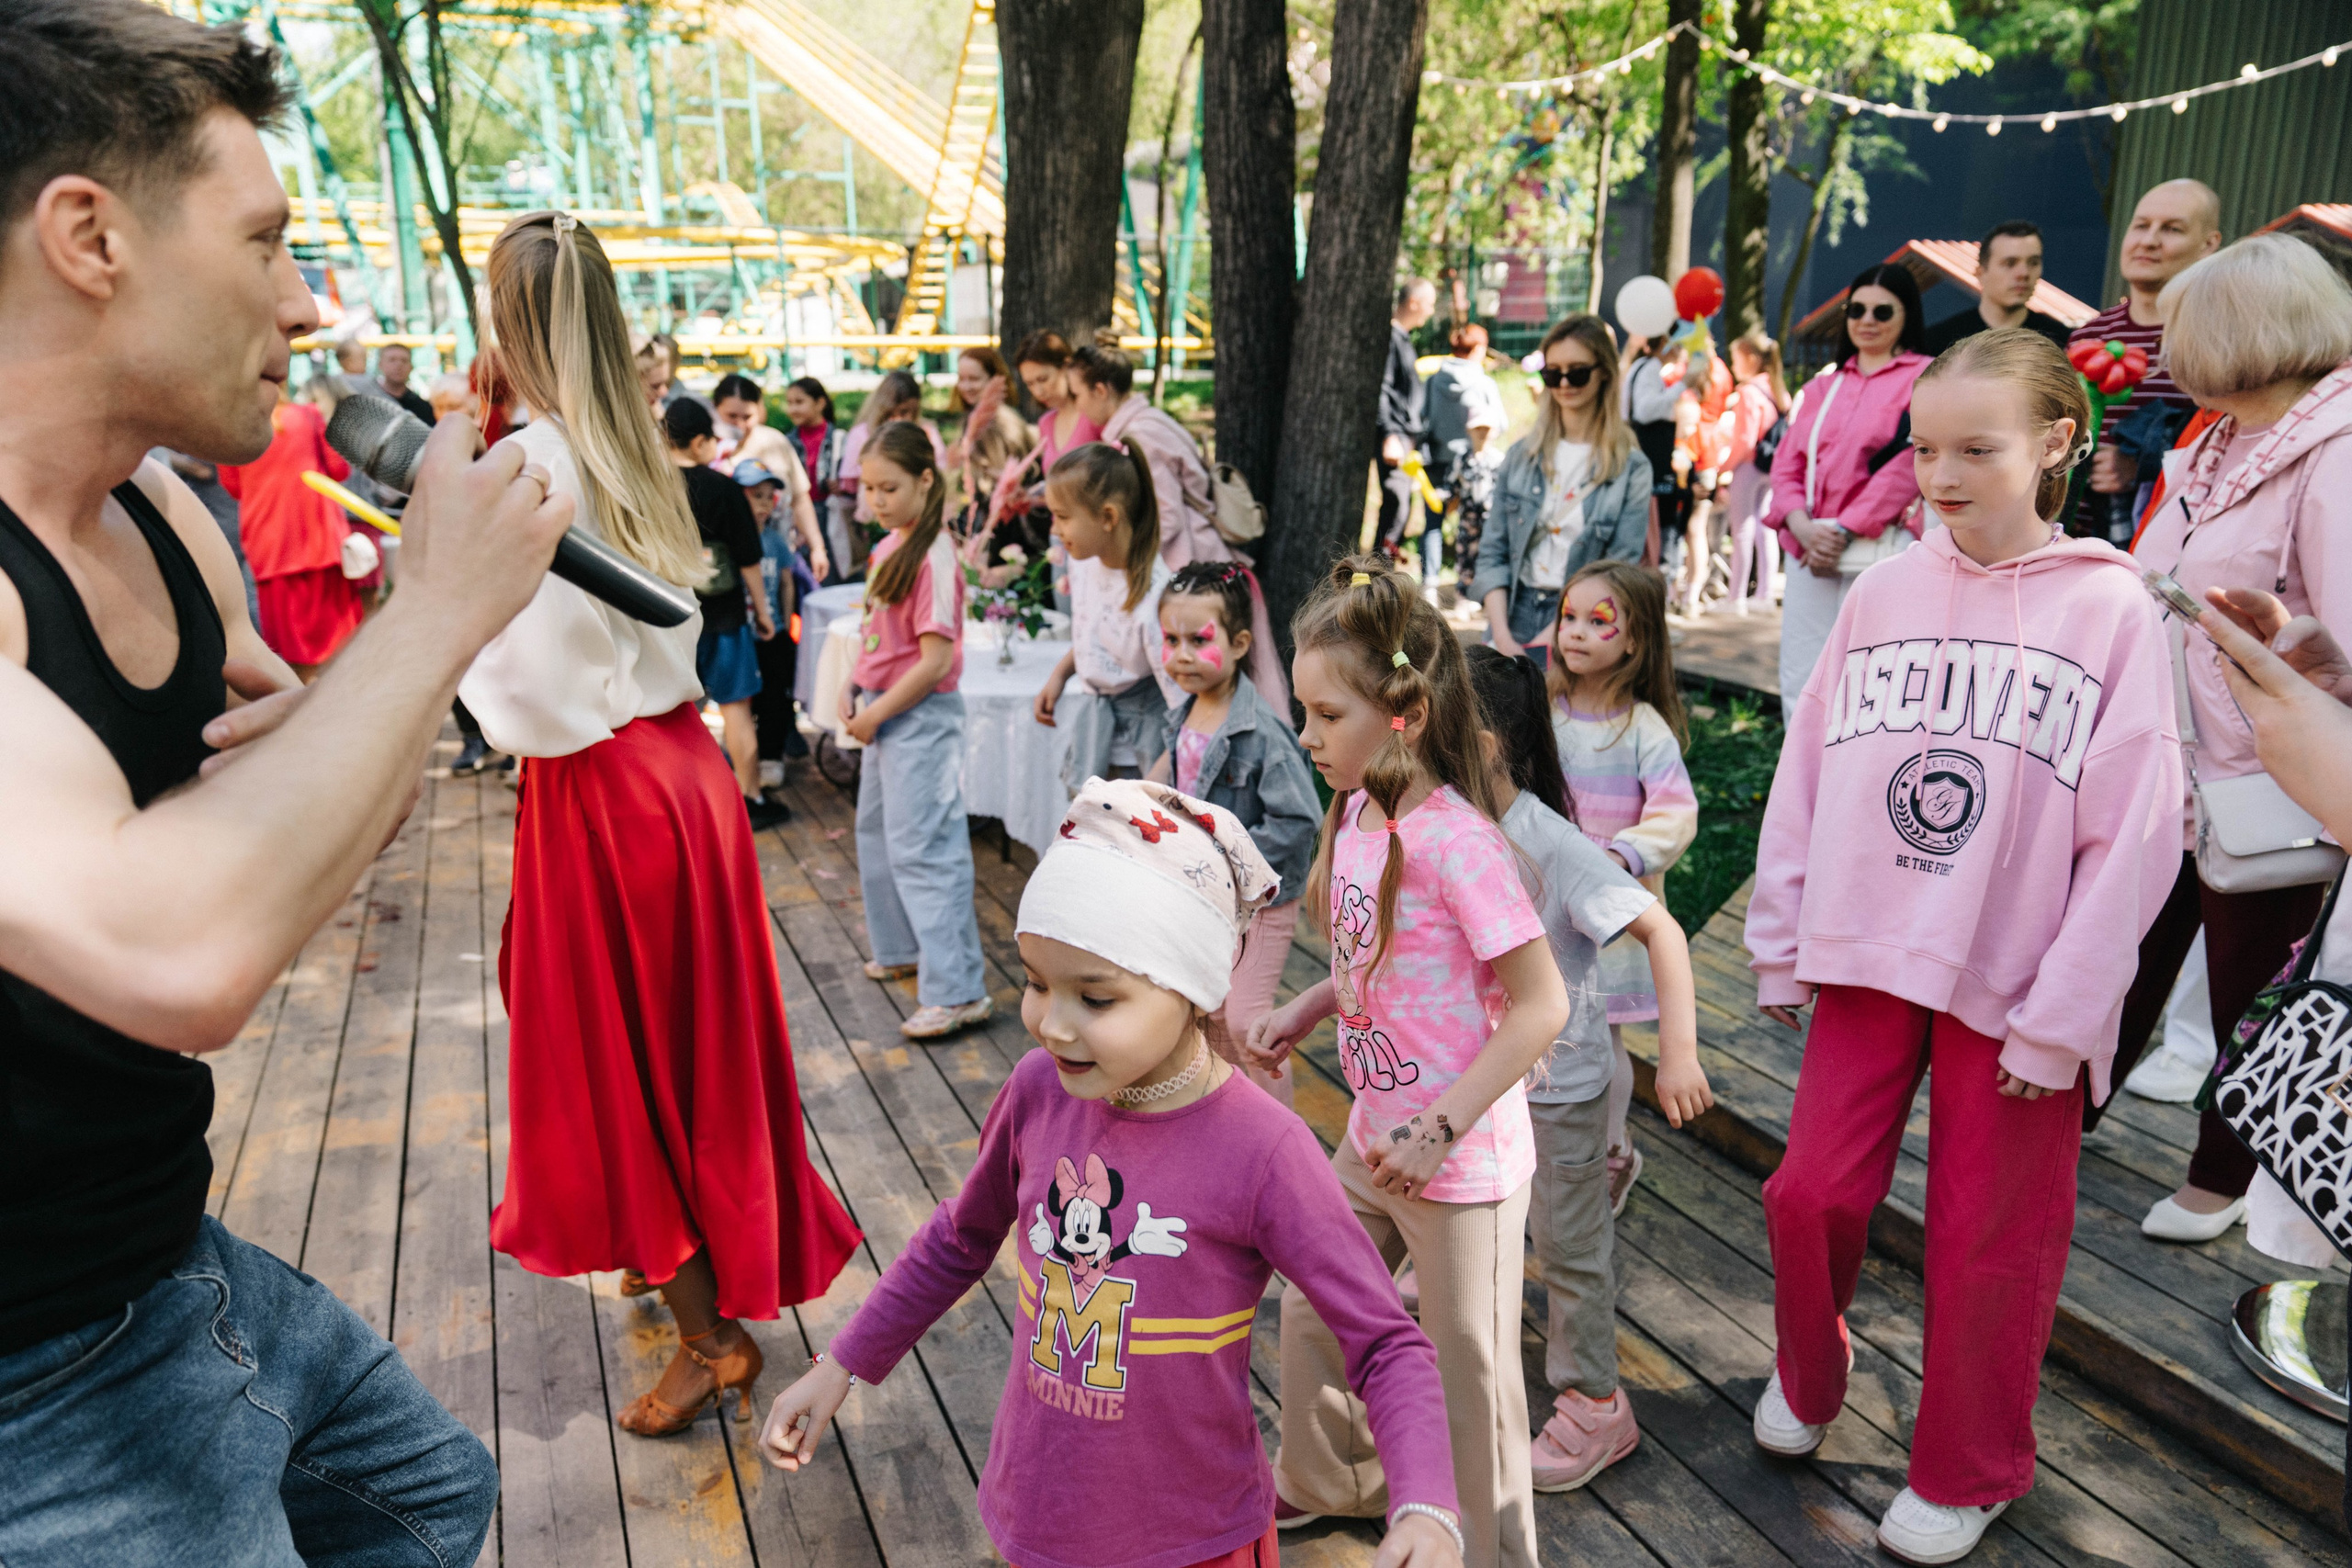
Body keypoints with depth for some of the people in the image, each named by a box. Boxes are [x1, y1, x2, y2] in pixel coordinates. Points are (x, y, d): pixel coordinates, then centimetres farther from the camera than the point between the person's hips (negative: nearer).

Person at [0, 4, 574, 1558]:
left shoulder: (166, 518, 0)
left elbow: (290, 859, 13)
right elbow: (175, 960, -42)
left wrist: (381, 727, -11)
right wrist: (443, 603, -29)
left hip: (178, 1256, 8)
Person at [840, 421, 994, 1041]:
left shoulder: (933, 558, -19)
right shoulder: (889, 547, 9)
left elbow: (936, 661, -22)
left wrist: (875, 713, -16)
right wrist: (851, 690, 4)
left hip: (921, 717, -10)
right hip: (885, 713, 10)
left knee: (921, 847, -8)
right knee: (877, 832, 21)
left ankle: (958, 991, -3)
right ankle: (902, 949, 38)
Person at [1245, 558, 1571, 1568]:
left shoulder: (1454, 840, -25)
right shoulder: (1357, 814, 0)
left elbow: (1541, 1005, -23)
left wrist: (1439, 1129, -24)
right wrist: (1298, 1015, 1)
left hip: (1460, 1161, -9)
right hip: (1372, 1141, 9)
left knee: (1467, 1371, 9)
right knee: (1312, 1309, 24)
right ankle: (1328, 1483, 50)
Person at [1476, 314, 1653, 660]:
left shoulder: (1631, 469, -2)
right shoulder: (1523, 454, 8)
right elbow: (1492, 552, 5)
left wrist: (1548, 640, -16)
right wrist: (1502, 635, -8)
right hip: (1513, 617, 3)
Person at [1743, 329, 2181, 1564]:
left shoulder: (2109, 607, -7)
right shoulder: (1880, 595, 2)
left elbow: (2133, 837, -9)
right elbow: (1805, 775, 5)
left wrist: (2061, 1016, -11)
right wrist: (1781, 943, 4)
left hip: (2015, 991, -2)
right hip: (1868, 957, 3)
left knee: (1988, 1245, 10)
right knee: (1811, 1194, 6)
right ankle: (1808, 1378, 37)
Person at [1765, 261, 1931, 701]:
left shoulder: (1925, 376, 3)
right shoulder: (1822, 386, 20)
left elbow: (1908, 465, -7)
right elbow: (1787, 462, 11)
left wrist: (1844, 531, -11)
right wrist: (1804, 528, -7)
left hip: (1879, 549, -5)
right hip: (1809, 550, 5)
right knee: (1801, 680, 4)